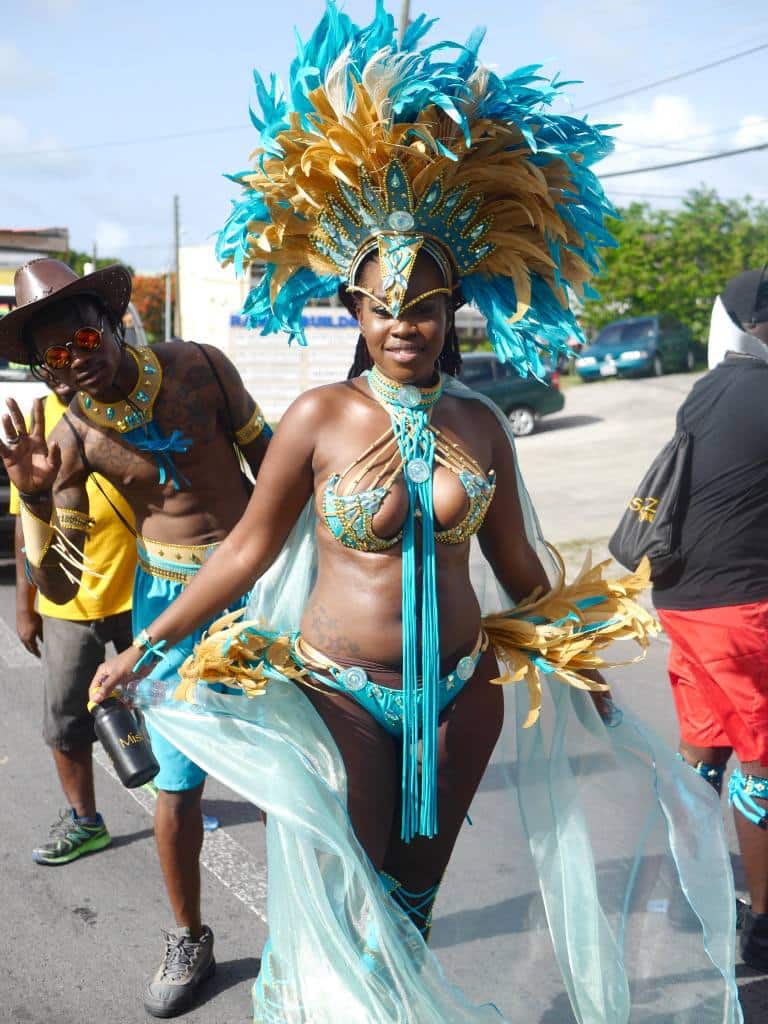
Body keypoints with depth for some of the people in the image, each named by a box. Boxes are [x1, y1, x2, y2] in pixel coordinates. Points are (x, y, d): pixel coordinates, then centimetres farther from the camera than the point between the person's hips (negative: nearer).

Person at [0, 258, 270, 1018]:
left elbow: (269, 457, 1)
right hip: (171, 602, 0)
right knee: (178, 785, 4)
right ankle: (188, 942, 27)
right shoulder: (71, 439, -11)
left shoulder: (199, 368, -13)